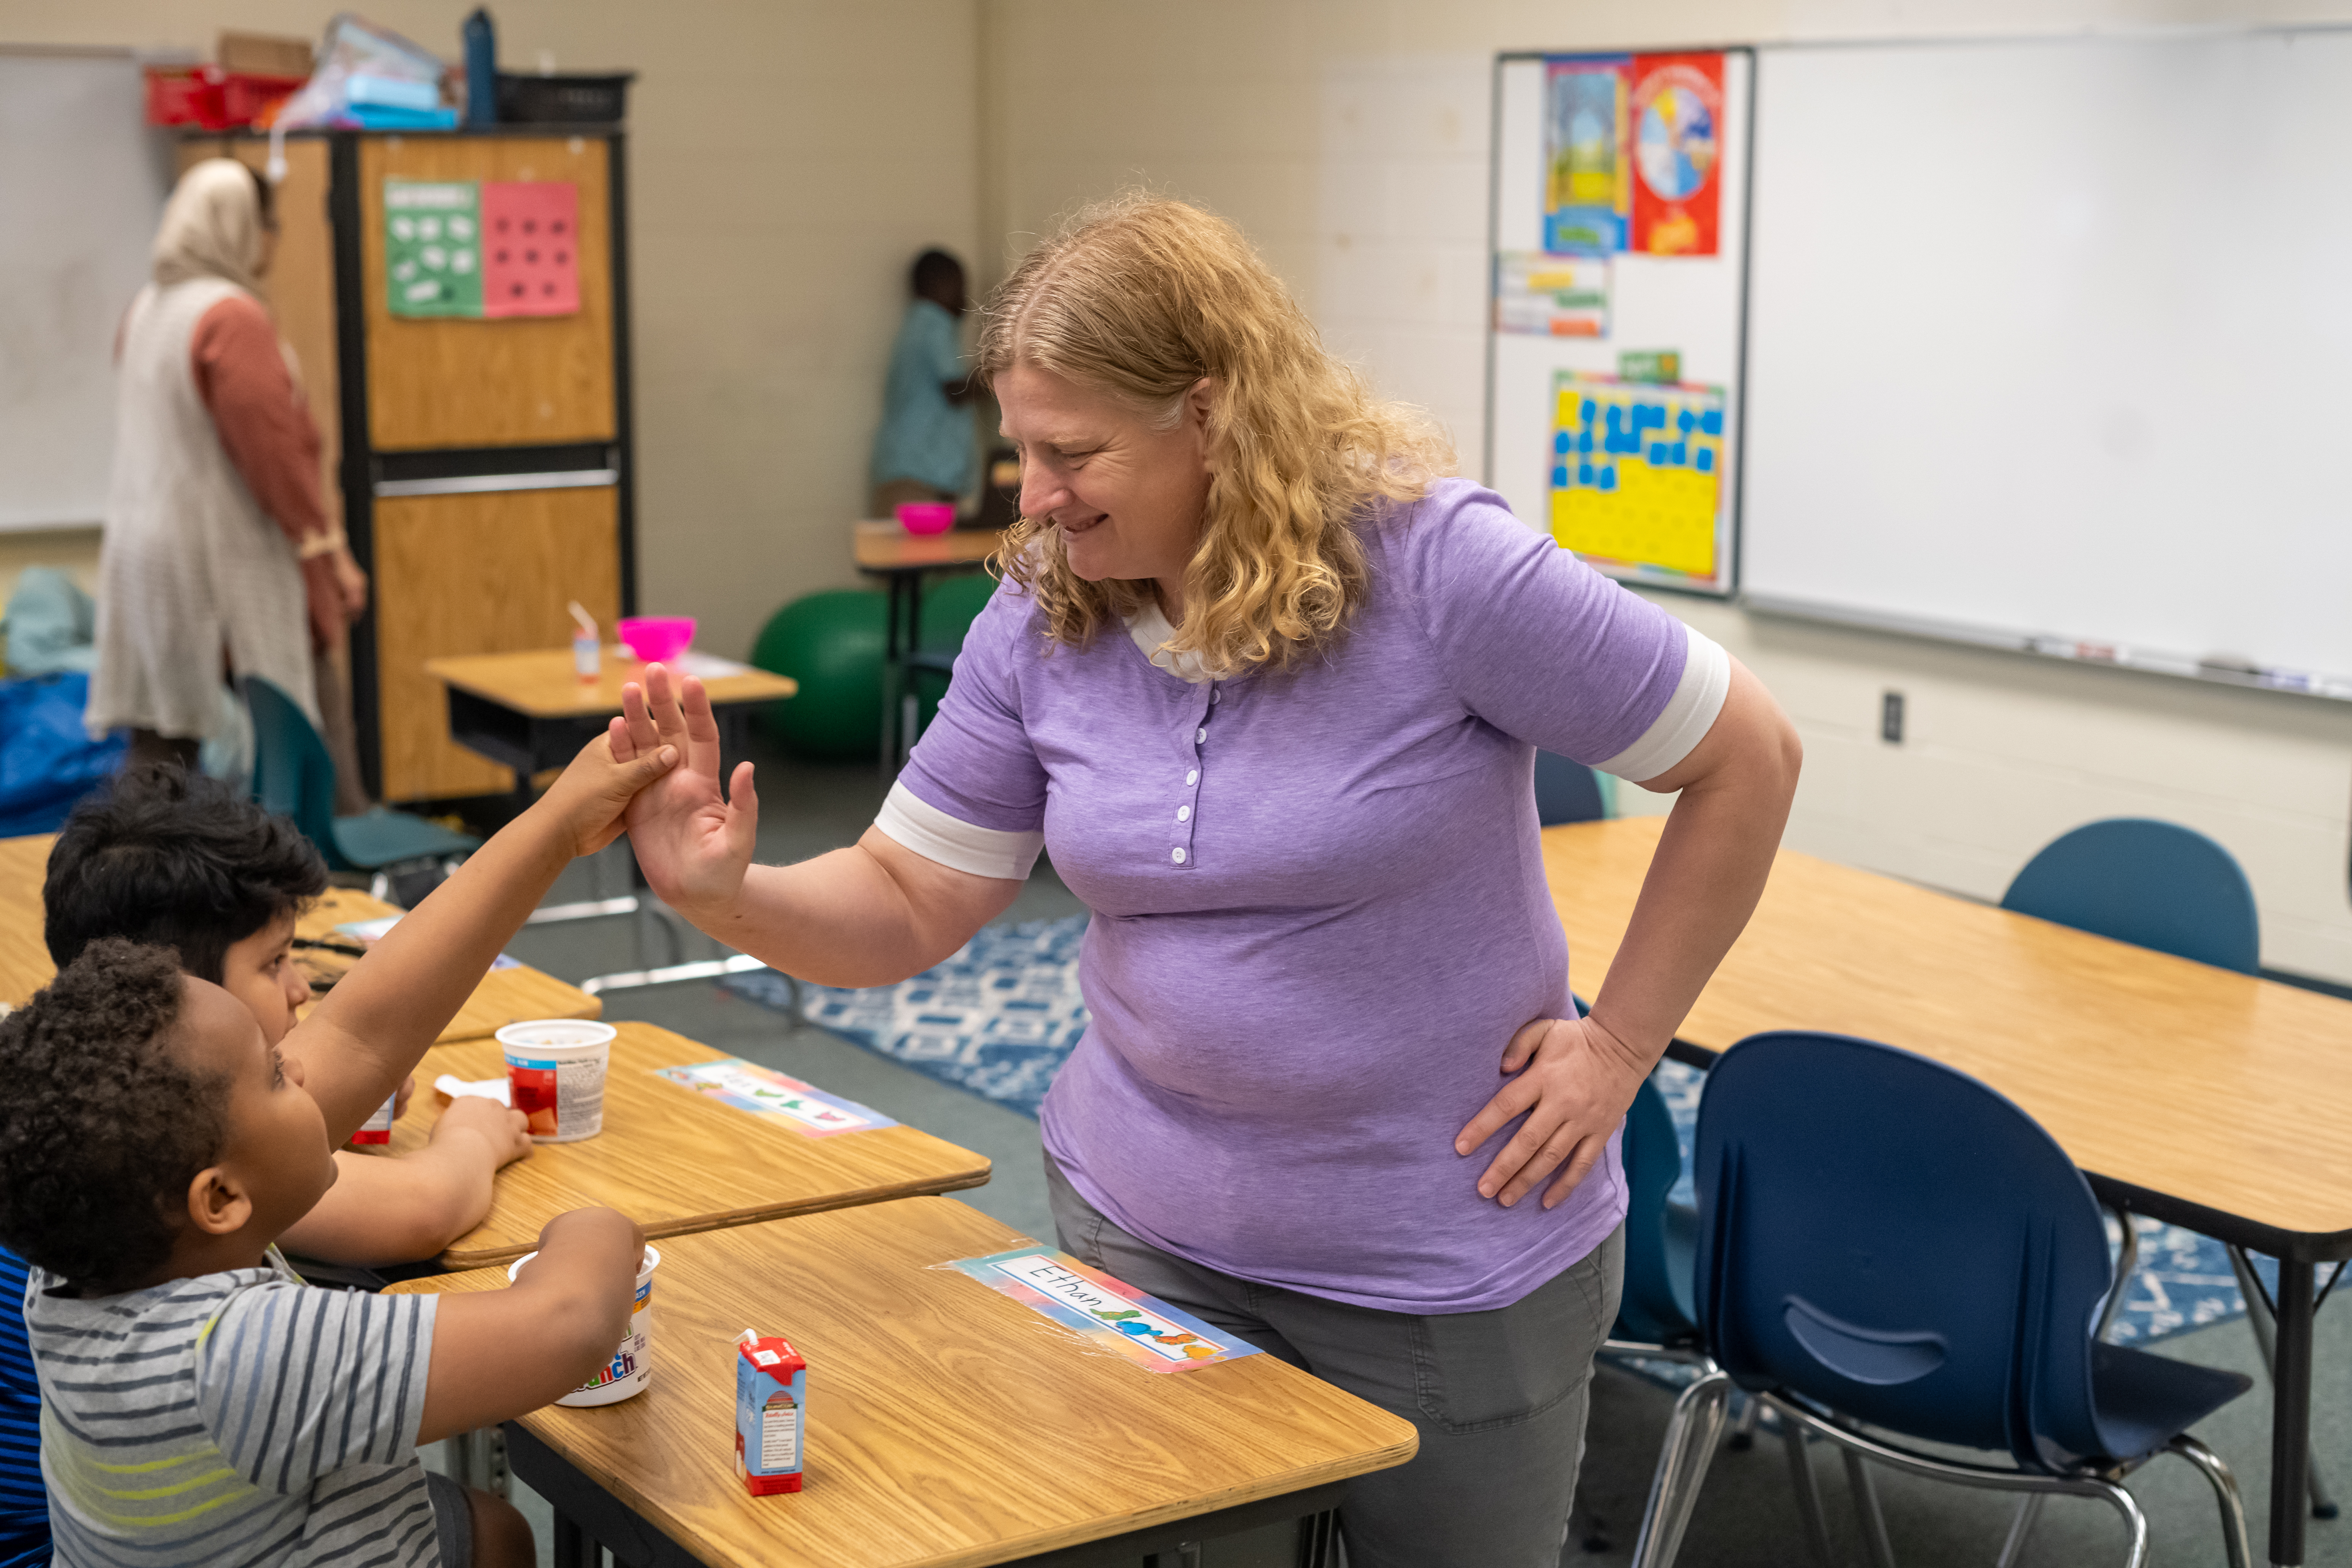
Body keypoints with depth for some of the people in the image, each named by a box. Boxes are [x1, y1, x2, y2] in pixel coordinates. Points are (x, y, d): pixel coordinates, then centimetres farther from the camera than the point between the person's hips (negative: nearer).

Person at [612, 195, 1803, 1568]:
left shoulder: (1436, 568, -20)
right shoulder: (1040, 622, -5)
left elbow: (1749, 759, -13)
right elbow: (907, 910, 0)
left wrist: (1619, 1047, -12)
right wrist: (725, 893, -20)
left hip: (1454, 1266, -4)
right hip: (1146, 1234, 4)